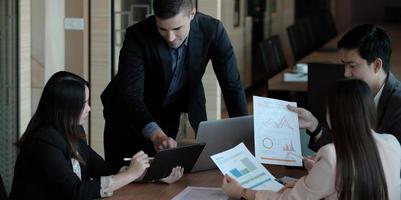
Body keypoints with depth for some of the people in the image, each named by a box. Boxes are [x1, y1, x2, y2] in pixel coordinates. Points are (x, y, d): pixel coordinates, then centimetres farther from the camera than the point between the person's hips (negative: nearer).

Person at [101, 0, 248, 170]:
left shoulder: (212, 30, -22)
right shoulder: (138, 36, -29)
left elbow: (232, 84, -16)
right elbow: (130, 92, -37)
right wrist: (155, 134, -53)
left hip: (171, 112, 2)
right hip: (130, 112, -2)